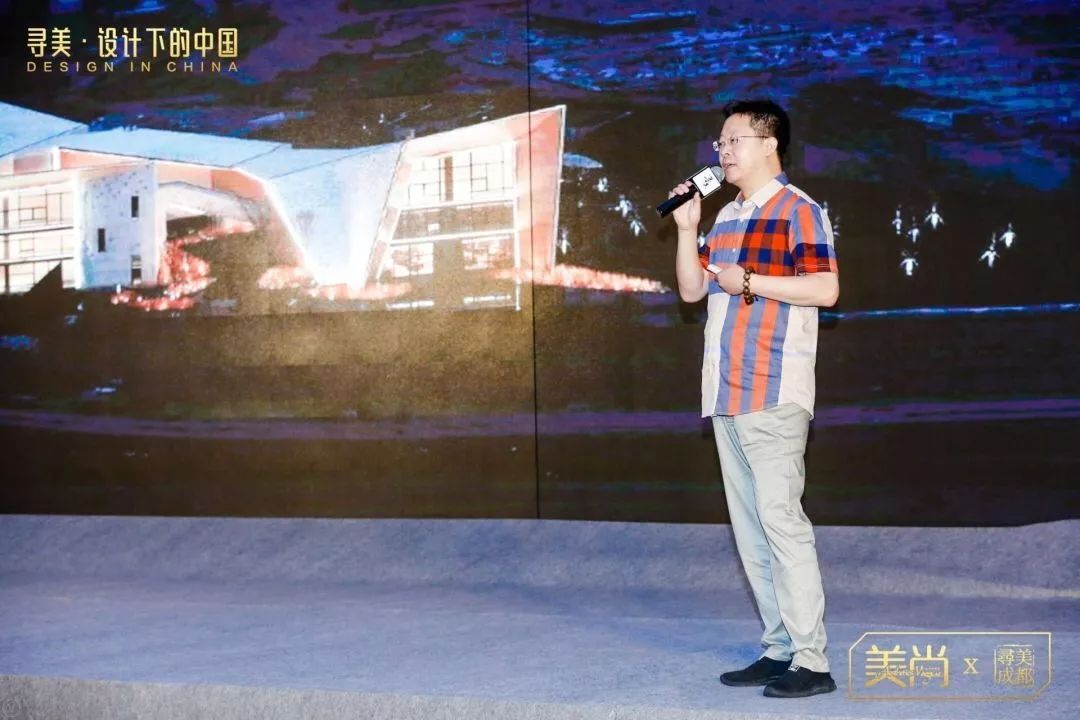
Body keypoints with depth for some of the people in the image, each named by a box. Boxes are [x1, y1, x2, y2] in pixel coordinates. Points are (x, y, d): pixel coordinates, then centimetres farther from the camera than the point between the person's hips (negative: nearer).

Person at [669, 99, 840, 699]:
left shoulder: (796, 211, -5)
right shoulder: (727, 218, 20)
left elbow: (826, 290, -14)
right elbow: (691, 290, 20)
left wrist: (750, 281, -14)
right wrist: (687, 229, 8)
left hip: (773, 394, -9)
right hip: (726, 394, 9)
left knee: (780, 518, -12)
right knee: (749, 526, 9)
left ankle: (810, 661, -8)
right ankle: (779, 649, 15)